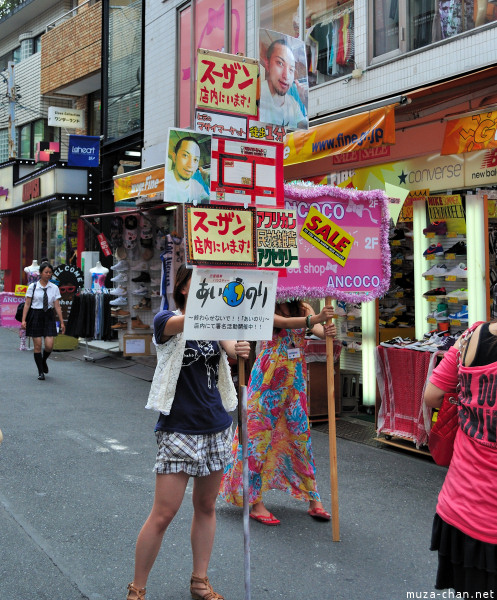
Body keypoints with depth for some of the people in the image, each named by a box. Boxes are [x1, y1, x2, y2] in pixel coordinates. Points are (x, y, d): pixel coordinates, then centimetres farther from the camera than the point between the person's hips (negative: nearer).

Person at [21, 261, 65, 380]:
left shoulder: (54, 288, 4)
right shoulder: (32, 287, -1)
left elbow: (57, 306, 5)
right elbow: (27, 304, 0)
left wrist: (62, 322, 2)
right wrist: (24, 320, -8)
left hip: (49, 316, 2)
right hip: (35, 316, -1)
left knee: (49, 346, -6)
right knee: (37, 346, 0)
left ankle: (43, 361, 28)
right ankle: (41, 372, 13)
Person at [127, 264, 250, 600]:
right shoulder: (167, 321, -5)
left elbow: (230, 345, -13)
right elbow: (186, 321, -28)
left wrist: (239, 349, -36)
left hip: (217, 427, 5)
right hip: (179, 430, -5)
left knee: (206, 506, 14)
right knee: (164, 513, -4)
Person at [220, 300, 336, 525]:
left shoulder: (303, 309, 5)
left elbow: (317, 328, -14)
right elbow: (283, 323, -27)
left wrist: (326, 331, -38)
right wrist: (314, 319, -44)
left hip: (295, 379, 4)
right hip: (268, 378, -4)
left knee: (300, 433, 7)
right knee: (260, 433, -2)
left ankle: (313, 500, 13)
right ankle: (255, 503, 5)